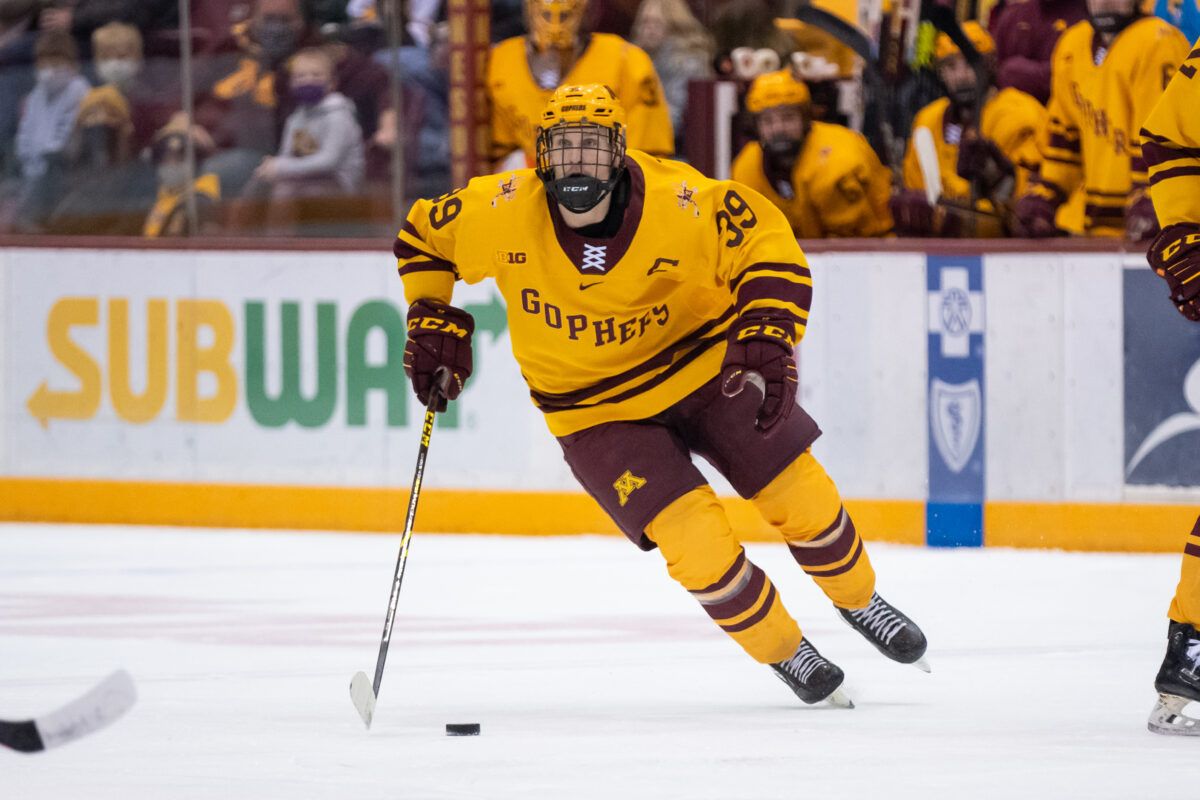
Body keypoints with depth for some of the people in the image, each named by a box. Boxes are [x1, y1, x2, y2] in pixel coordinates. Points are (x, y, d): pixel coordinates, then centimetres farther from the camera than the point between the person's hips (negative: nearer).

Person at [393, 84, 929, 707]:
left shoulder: (677, 204, -24)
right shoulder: (501, 214, -21)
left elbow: (768, 246, -15)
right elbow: (423, 235, -3)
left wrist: (765, 340, -27)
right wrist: (433, 325, -6)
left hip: (704, 368, 1)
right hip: (598, 413, -1)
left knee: (800, 495, 4)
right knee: (694, 538, -15)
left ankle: (856, 597, 37)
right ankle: (781, 650, 11)